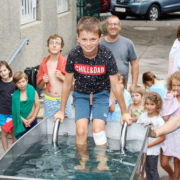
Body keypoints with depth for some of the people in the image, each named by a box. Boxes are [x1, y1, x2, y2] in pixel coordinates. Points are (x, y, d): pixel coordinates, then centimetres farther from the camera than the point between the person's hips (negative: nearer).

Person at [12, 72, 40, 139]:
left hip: (32, 121, 0)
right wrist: (23, 120, -14)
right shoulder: (15, 95, -4)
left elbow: (37, 106, -4)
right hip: (21, 122, 0)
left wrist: (32, 119, -11)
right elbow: (16, 110, -5)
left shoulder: (33, 92, -5)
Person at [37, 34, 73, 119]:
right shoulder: (44, 63, 4)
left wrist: (62, 77, -16)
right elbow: (40, 86, 13)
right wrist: (43, 81, -7)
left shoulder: (66, 63, -3)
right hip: (49, 101, 2)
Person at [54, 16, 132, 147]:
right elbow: (67, 84, -5)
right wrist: (62, 111, 3)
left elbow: (115, 86, -13)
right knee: (81, 130, -15)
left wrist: (125, 112, -5)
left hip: (101, 93, -1)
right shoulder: (74, 55, -20)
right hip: (81, 94, 1)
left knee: (98, 130, -17)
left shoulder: (107, 55, -23)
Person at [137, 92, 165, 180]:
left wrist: (149, 145, -16)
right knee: (147, 169, 16)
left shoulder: (159, 120, -15)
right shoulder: (143, 116, 0)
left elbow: (162, 137, -13)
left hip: (153, 151, -5)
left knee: (153, 170, 3)